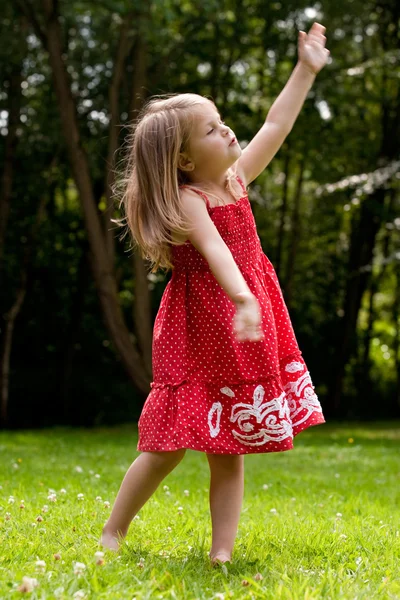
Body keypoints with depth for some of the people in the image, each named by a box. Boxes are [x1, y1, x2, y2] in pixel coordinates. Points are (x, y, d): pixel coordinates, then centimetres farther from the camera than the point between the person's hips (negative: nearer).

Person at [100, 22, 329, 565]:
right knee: (169, 445, -2)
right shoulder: (187, 201, -14)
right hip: (198, 333, -7)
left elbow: (275, 128, 17)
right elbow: (215, 251, -31)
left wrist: (306, 70, 17)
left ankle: (222, 552, 7)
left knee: (229, 451, 5)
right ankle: (112, 535, 13)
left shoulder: (235, 180, 9)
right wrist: (242, 301, -45)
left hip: (244, 337, 7)